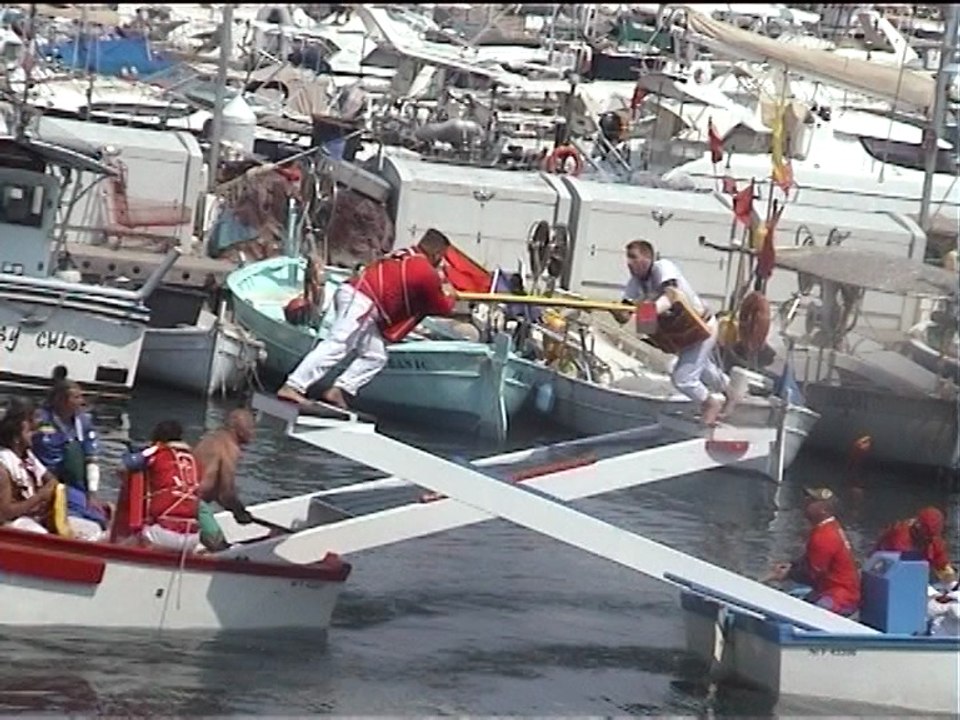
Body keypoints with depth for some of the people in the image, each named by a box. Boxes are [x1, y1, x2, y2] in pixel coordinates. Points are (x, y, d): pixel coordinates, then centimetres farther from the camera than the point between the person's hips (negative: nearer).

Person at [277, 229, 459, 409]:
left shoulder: (404, 258, 24)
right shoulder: (427, 273, 0)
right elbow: (442, 308, 13)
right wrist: (451, 297, 33)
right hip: (362, 302, -10)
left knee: (375, 356, 12)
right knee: (336, 346, -16)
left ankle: (337, 391, 2)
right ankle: (292, 387, -25)